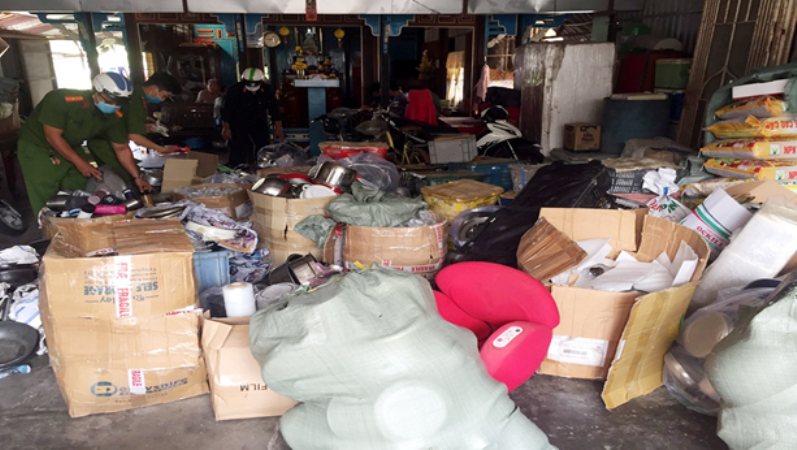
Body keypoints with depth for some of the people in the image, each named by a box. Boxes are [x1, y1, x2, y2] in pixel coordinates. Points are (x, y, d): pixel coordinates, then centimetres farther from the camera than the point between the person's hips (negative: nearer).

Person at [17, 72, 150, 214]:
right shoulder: (62, 100, -30)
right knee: (46, 203, -8)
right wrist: (80, 163, -25)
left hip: (71, 148, 5)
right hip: (37, 147, -5)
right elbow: (52, 136, -25)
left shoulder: (115, 116, -13)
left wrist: (137, 177, -10)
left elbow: (121, 148, -4)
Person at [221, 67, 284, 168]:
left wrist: (278, 128, -4)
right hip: (238, 126, -3)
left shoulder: (267, 90, -11)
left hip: (259, 125, 4)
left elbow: (274, 110, -3)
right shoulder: (234, 90, -19)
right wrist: (226, 128, -9)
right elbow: (226, 111, -11)